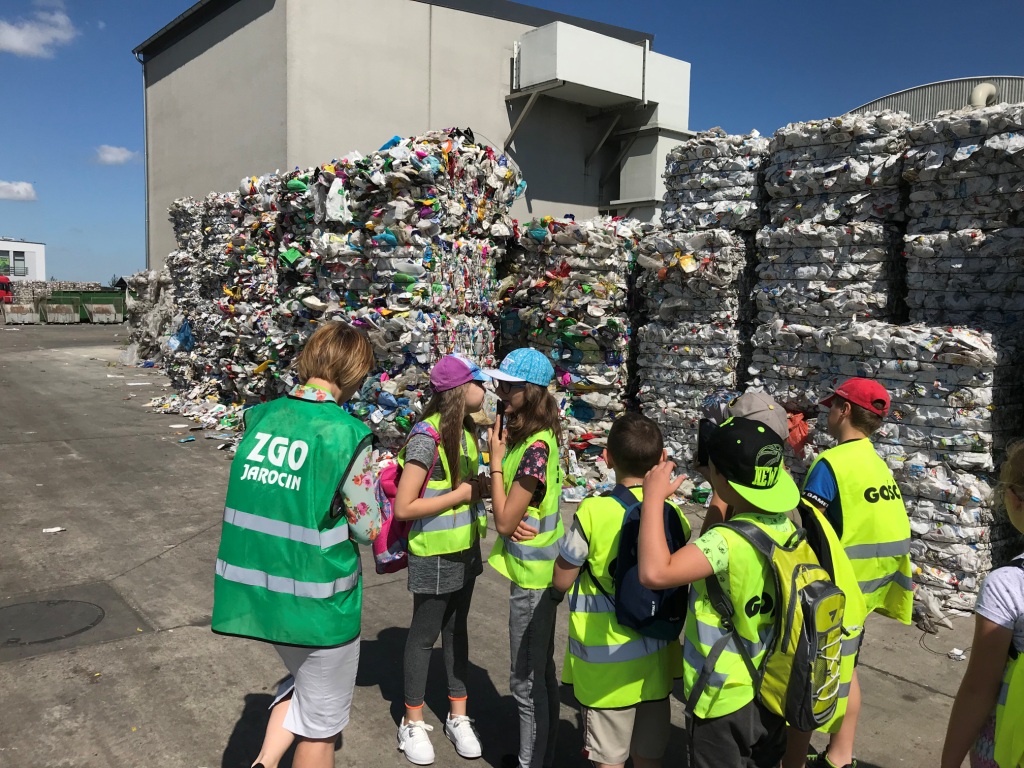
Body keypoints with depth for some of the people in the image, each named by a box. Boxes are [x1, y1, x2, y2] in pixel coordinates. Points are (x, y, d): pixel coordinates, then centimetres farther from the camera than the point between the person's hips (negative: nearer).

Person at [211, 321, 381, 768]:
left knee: (303, 680, 31)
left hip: (254, 591, 6)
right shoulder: (346, 434, -19)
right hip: (317, 599, -5)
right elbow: (367, 530, -11)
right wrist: (368, 486, 8)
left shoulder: (260, 418, -2)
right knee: (320, 722, 17)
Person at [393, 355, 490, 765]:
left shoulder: (465, 429, 1)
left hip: (465, 548, 7)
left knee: (457, 628, 18)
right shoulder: (427, 437, -23)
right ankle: (413, 723, 28)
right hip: (434, 554, -7)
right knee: (425, 634, 9)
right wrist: (463, 493, -21)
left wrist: (482, 485, -9)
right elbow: (404, 507, -23)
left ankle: (458, 716, 33)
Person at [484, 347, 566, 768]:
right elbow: (511, 504, 11)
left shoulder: (535, 448, -24)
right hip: (537, 570, 10)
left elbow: (504, 519, -21)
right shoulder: (531, 437, 5)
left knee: (526, 680, 4)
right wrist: (513, 520, -10)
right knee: (541, 671, 21)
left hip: (532, 576, -10)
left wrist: (496, 458, -17)